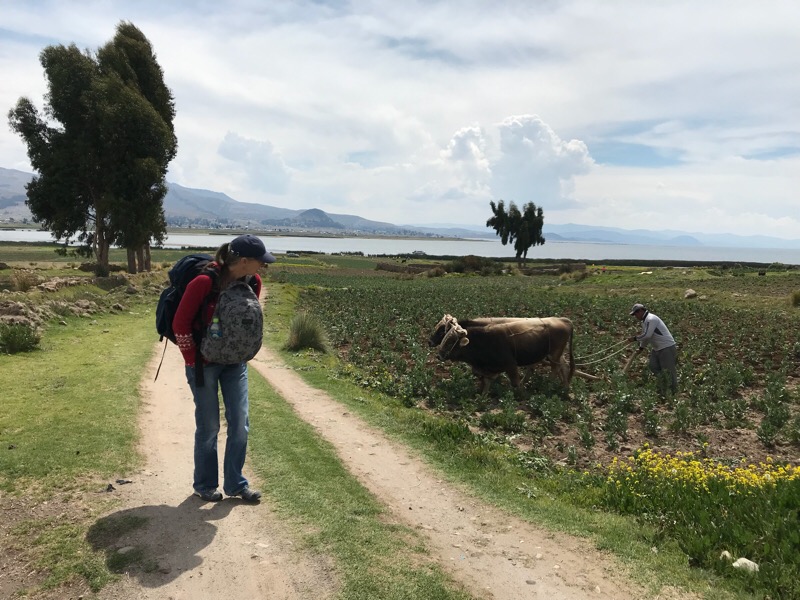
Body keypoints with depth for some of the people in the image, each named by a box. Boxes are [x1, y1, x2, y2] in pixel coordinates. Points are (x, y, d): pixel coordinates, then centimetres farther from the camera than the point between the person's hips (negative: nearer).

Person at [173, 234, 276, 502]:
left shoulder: (253, 282, -5)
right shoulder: (204, 282, -23)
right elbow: (180, 323, -16)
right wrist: (192, 359, -10)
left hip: (234, 362, 5)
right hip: (204, 363, -5)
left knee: (240, 422, 3)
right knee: (209, 427, 5)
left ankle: (236, 483, 17)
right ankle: (205, 485, 25)